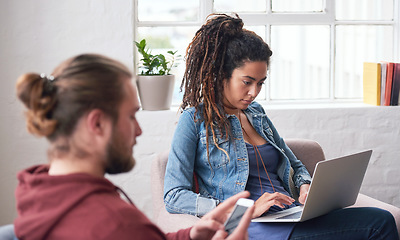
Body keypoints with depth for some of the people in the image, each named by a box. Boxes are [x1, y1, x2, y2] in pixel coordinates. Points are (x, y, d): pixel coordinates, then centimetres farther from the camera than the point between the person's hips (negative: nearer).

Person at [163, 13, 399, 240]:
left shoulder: (256, 114, 22)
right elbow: (173, 197, -8)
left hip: (293, 216, 8)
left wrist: (305, 186, 7)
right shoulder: (195, 120, 1)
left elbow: (295, 165, 33)